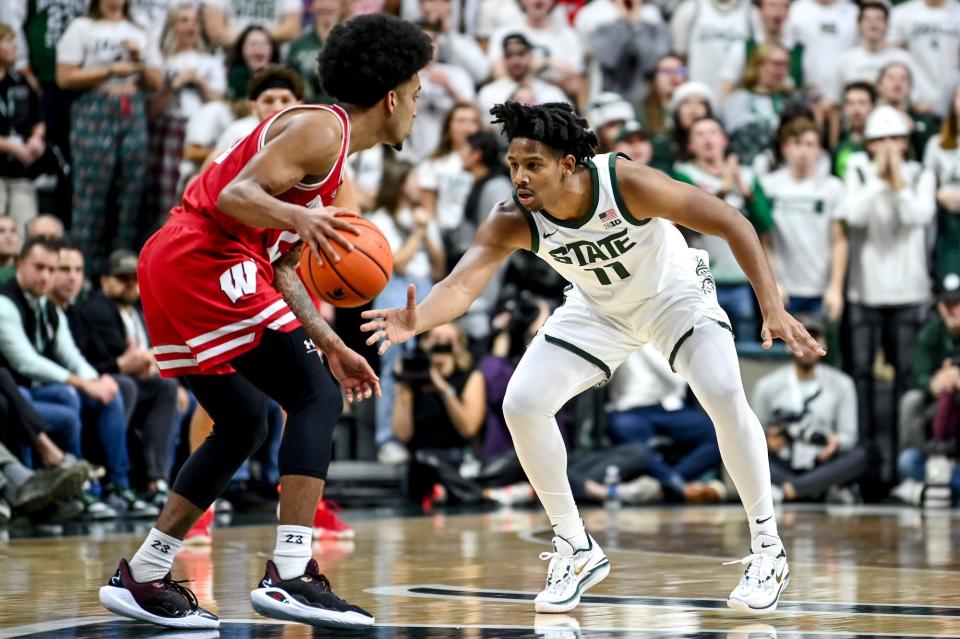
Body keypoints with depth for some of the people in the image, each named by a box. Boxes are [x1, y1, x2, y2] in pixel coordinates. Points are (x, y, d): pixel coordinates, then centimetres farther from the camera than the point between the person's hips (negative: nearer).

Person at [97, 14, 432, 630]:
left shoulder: (331, 147, 23)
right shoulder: (322, 128, -7)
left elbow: (281, 267, 24)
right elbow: (234, 196, -19)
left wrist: (330, 345, 20)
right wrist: (299, 218, -37)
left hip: (170, 269, 10)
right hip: (204, 262, -10)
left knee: (244, 424, 18)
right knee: (317, 398, -10)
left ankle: (141, 578, 19)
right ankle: (290, 575, -18)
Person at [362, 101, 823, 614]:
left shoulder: (626, 182, -35)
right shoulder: (512, 222, -27)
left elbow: (731, 223, -28)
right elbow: (461, 285, -40)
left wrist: (772, 308, -34)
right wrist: (418, 320, -63)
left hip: (674, 293, -3)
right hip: (599, 310, 4)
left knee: (725, 396, -26)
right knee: (522, 404, -11)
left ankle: (767, 550, -7)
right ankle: (576, 550, 6)